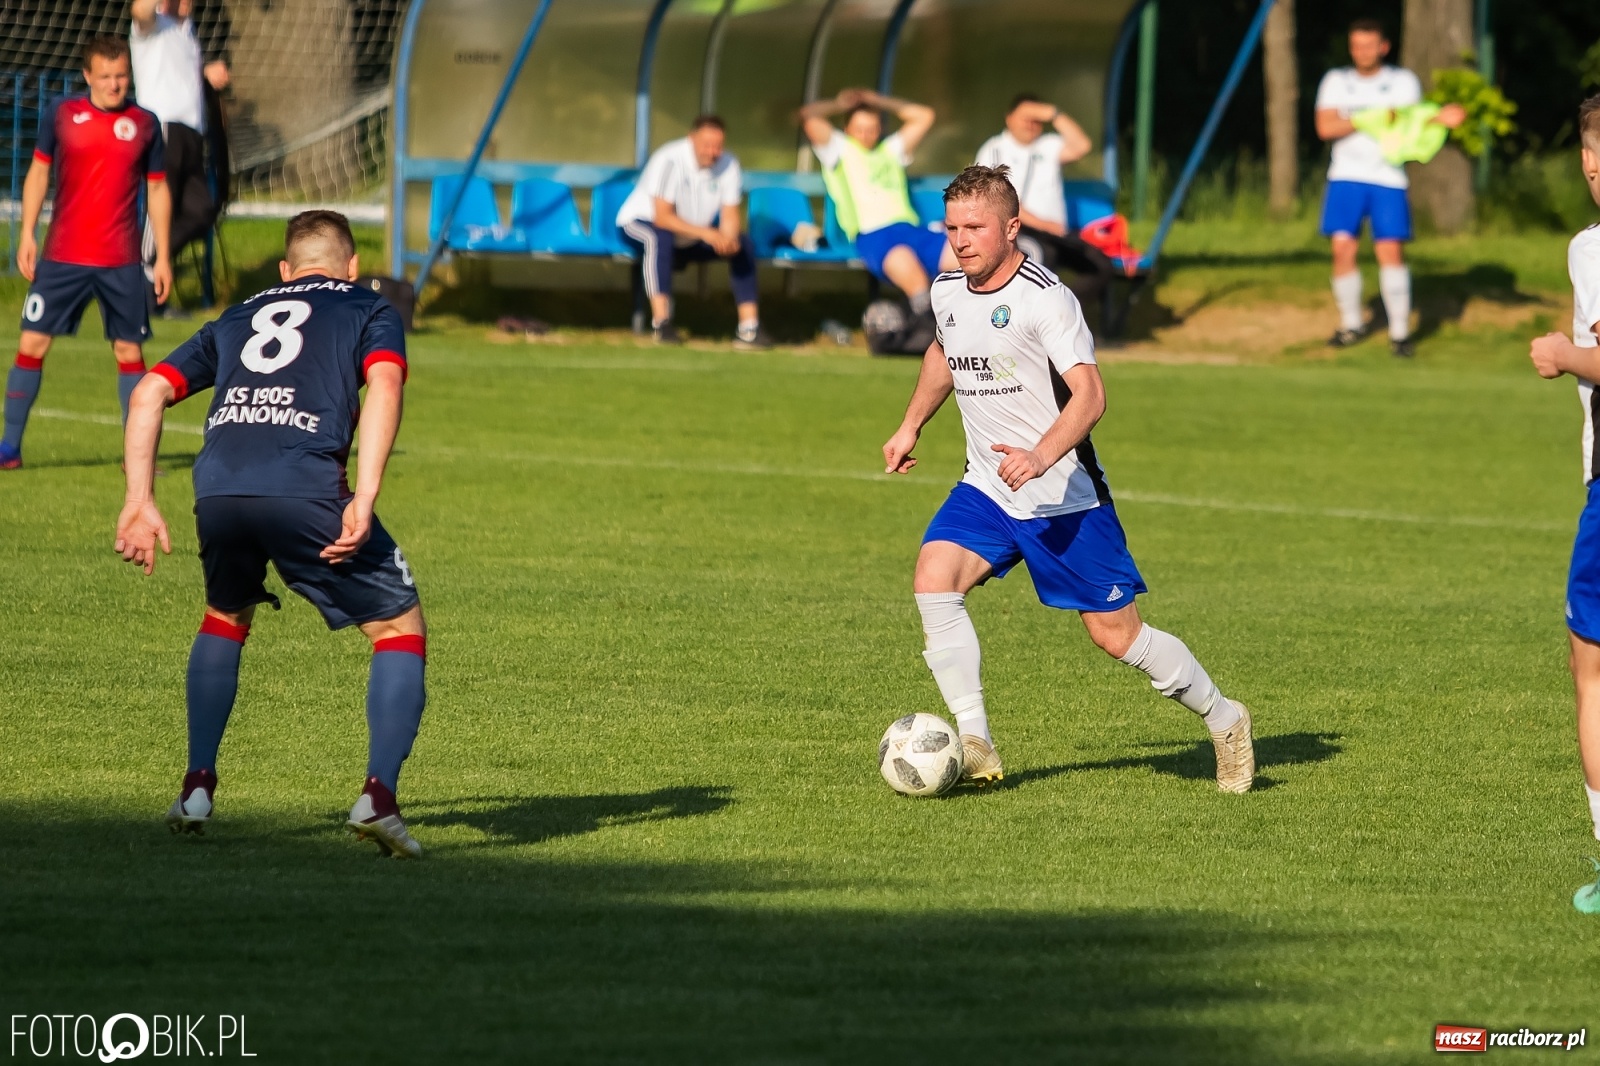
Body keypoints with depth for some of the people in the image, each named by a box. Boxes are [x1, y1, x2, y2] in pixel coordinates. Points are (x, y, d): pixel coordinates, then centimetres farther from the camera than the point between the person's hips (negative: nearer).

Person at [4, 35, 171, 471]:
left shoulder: (145, 124, 3)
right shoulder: (61, 114, 2)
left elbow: (157, 190, 9)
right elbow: (39, 172, 9)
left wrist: (163, 256, 6)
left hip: (122, 263, 0)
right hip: (61, 256, 0)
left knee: (129, 351, 2)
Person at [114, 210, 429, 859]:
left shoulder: (238, 318, 33)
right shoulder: (370, 309, 22)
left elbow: (149, 393, 22)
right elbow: (384, 384, 0)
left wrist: (139, 502, 20)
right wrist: (365, 498, -9)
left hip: (217, 489, 4)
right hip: (306, 486, -4)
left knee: (225, 618, 32)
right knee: (400, 628, 12)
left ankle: (198, 786, 23)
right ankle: (379, 794, -4)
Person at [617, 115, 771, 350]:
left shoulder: (728, 164, -11)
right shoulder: (670, 160, -27)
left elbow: (730, 215, -8)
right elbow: (662, 217, -32)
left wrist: (728, 238, -32)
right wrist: (706, 233, -41)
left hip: (692, 237, 6)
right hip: (641, 222, -6)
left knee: (742, 244, -13)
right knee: (659, 238, -39)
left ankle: (749, 327, -12)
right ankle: (661, 323, -40)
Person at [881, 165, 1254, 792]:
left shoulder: (1045, 299, -18)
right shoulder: (947, 292, 4)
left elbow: (1089, 395, -27)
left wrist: (1042, 456, -41)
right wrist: (911, 427, 26)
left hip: (1065, 499, -6)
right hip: (986, 491, 6)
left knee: (1115, 634, 0)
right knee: (933, 581, -20)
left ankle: (1223, 721, 24)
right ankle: (975, 748, -17)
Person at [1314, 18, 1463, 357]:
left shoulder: (1403, 81, 10)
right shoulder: (1336, 81, 10)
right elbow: (1325, 127, -4)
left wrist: (1438, 120, -24)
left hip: (1388, 178, -1)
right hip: (1346, 177, 1)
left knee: (1391, 251, -11)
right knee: (1343, 249, -6)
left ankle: (1400, 332, -6)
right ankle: (1351, 324, 11)